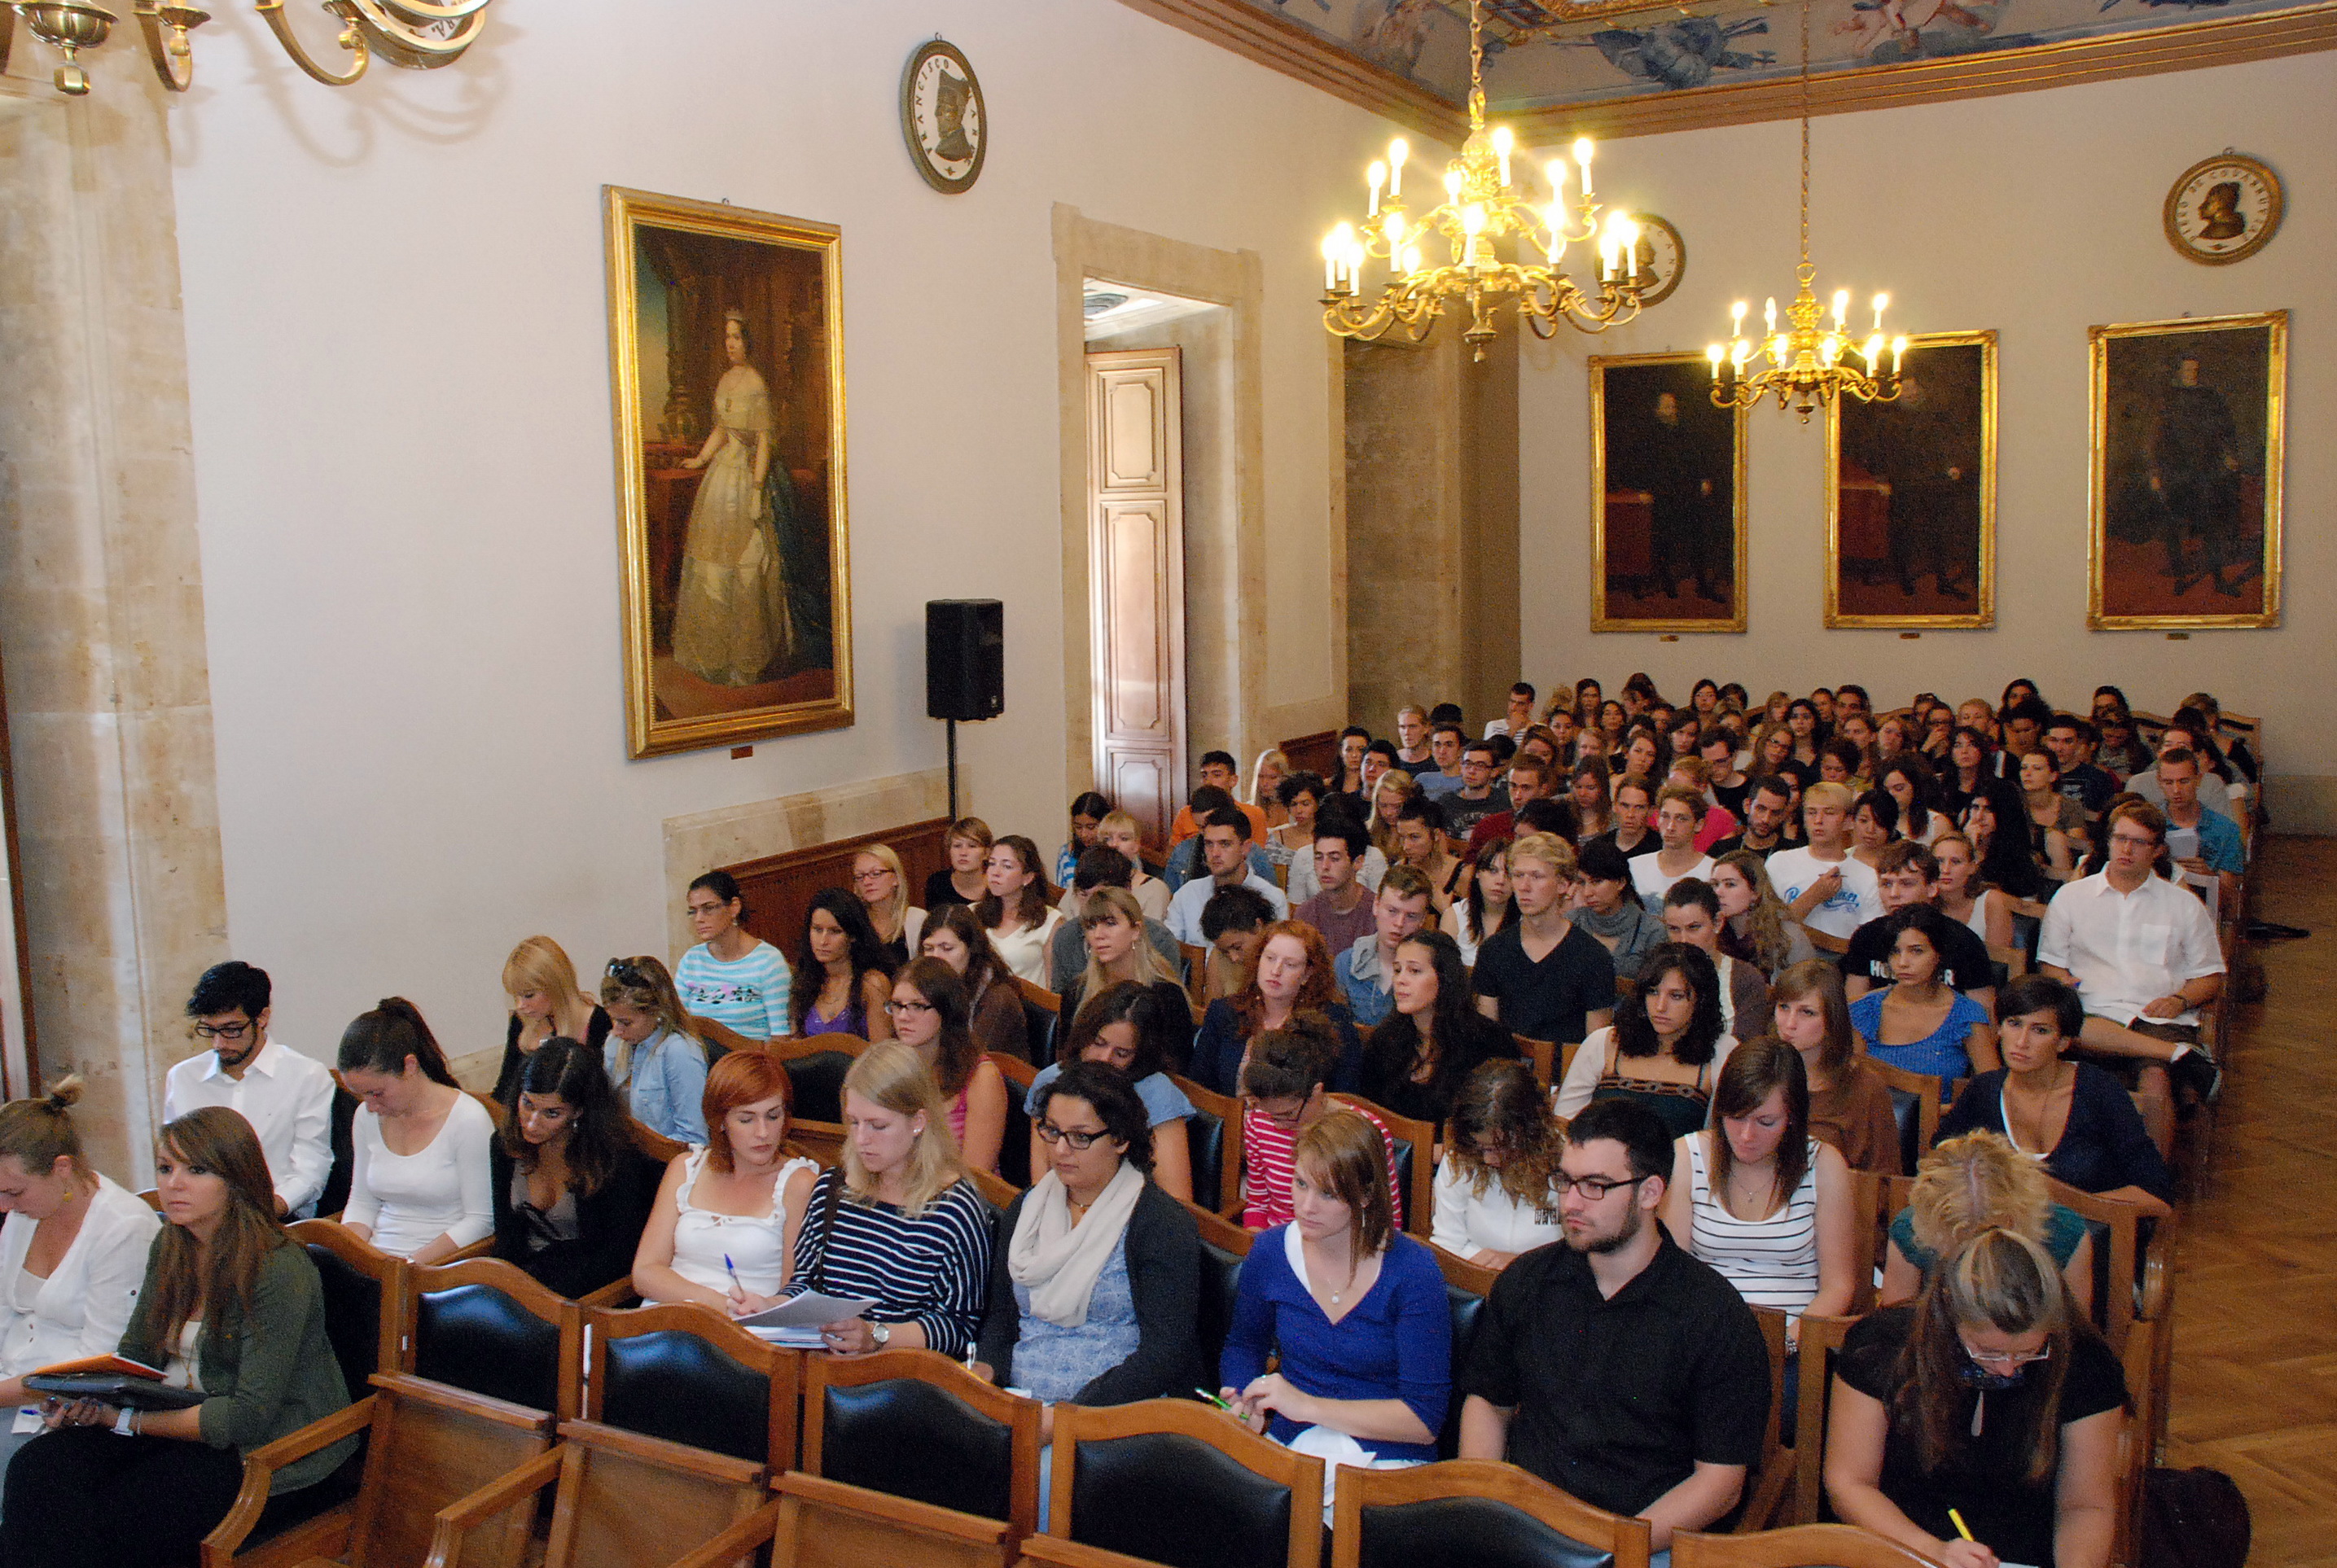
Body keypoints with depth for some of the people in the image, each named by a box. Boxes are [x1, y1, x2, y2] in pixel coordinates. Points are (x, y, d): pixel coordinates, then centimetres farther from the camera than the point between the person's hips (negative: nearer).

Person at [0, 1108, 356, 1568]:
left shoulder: (279, 1269, -21)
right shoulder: (168, 1246, 5)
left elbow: (249, 1416, -21)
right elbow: (135, 1351, 14)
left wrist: (124, 1420, -19)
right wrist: (85, 1396, -8)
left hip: (262, 1445, -7)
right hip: (176, 1416, 8)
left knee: (98, 1520, -22)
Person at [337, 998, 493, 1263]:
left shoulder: (469, 1120, -9)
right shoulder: (367, 1117, 11)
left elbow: (481, 1220, -8)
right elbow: (361, 1203, 20)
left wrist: (411, 1264, -14)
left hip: (439, 1267, -6)